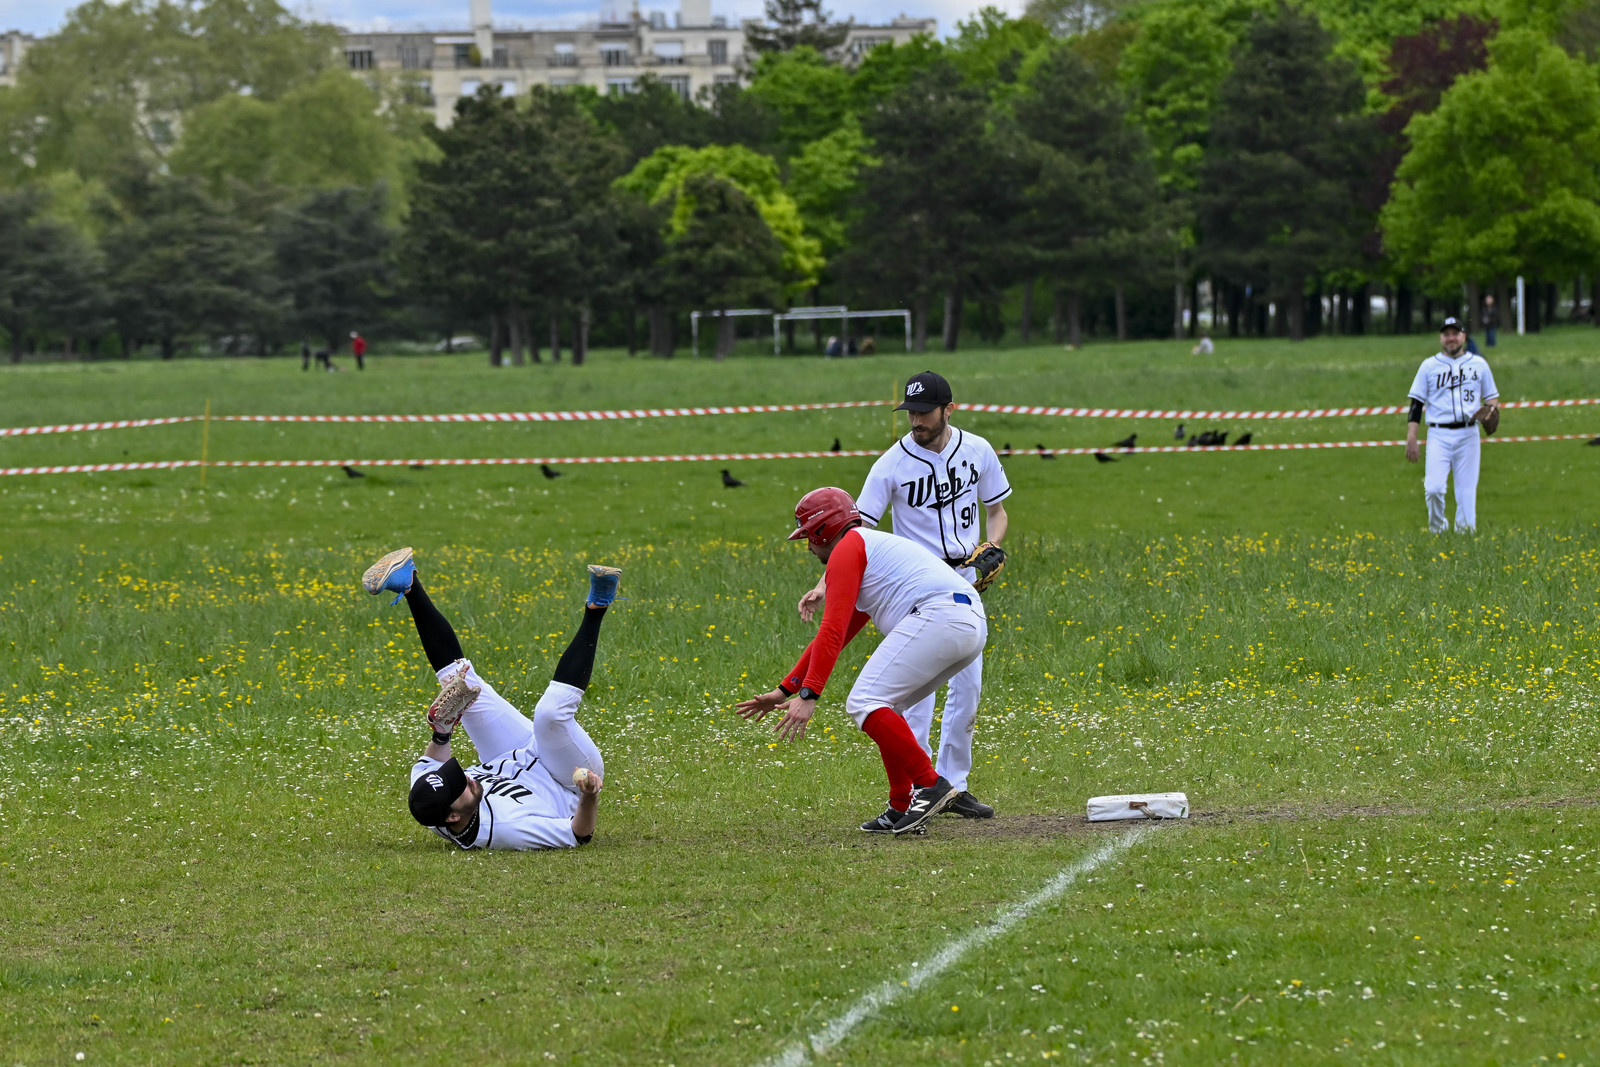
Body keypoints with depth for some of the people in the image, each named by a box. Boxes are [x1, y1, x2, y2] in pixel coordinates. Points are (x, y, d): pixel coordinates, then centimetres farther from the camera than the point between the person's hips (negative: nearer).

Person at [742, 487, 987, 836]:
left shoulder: (847, 549, 6)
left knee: (865, 703, -9)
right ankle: (903, 808, 14)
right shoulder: (874, 547, 35)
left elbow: (832, 631, -6)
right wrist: (784, 691, 40)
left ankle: (930, 785, -16)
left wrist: (808, 695, -9)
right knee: (885, 708, 20)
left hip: (937, 616, -10)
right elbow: (834, 634, 40)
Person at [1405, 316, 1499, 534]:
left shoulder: (1478, 364, 11)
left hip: (1468, 435, 1)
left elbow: (1491, 396, 19)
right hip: (1439, 435, -1)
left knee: (1467, 489, -1)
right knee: (1433, 489, -14)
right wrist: (1411, 438, -3)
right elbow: (1416, 404, 5)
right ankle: (1438, 529, 6)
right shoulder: (1429, 365, 7)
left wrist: (1492, 409, -6)